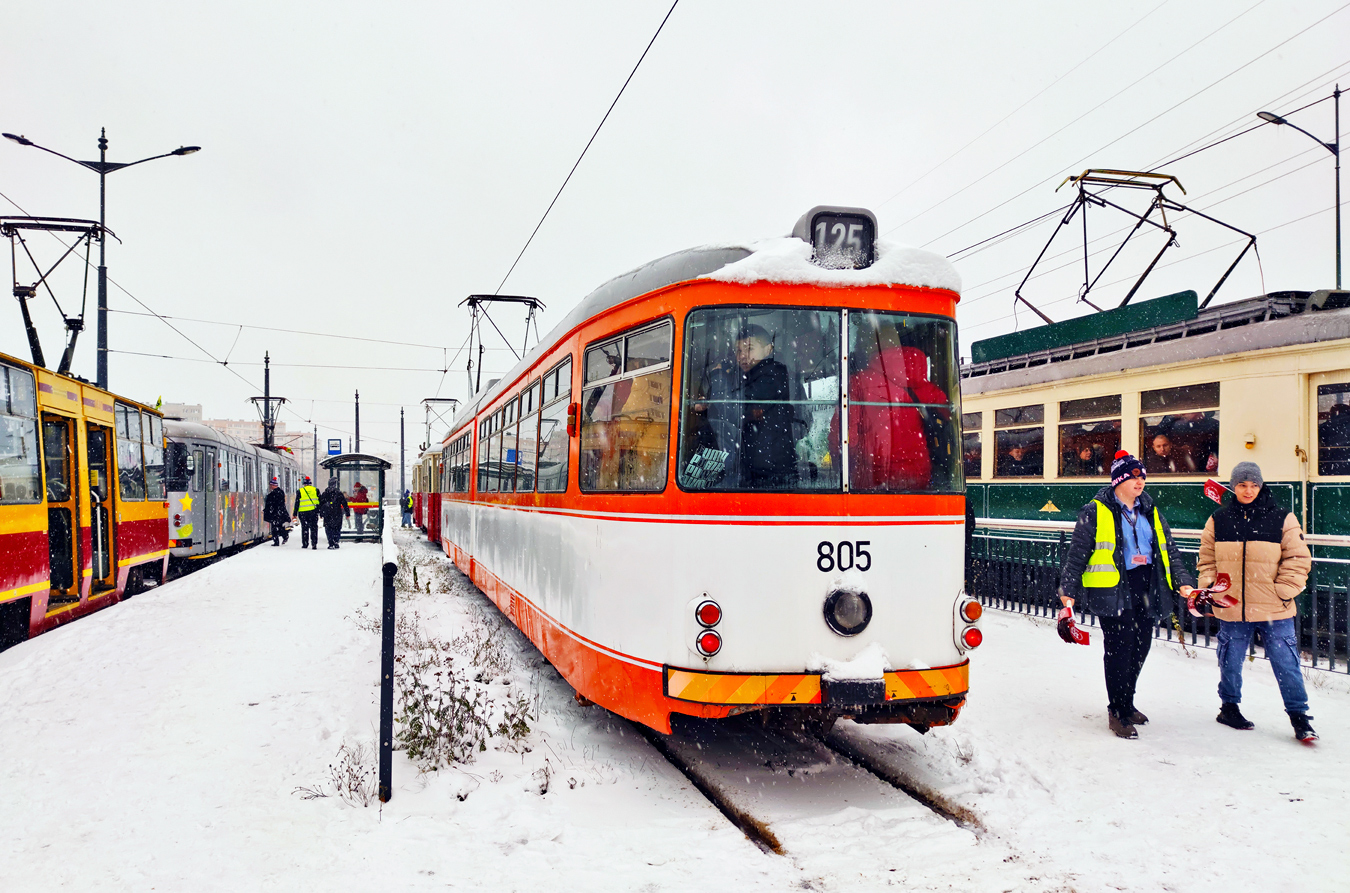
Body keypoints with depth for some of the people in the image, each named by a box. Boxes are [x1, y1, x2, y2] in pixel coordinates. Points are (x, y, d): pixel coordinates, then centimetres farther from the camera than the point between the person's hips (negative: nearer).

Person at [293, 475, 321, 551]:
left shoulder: (300, 491, 1)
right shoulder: (316, 490, 5)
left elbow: (297, 503, 1)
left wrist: (295, 513, 6)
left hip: (303, 512, -1)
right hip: (313, 512, 1)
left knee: (304, 528, 8)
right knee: (314, 528, 3)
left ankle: (305, 544, 10)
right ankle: (314, 544, -3)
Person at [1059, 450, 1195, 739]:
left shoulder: (1152, 513, 15)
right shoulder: (1095, 512, -4)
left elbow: (1169, 551, 20)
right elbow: (1077, 553, -4)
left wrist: (1182, 581, 9)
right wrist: (1068, 590, -6)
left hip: (1146, 589, 6)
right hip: (1112, 588, -6)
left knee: (1141, 647, 10)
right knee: (1120, 648, -5)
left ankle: (1126, 703, 29)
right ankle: (1118, 713, 7)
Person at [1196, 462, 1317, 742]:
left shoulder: (1282, 519, -2)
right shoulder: (1218, 520, 4)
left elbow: (1298, 559, -1)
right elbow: (1206, 560, 11)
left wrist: (1283, 591, -7)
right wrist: (1210, 588, 0)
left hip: (1274, 610, -2)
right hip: (1231, 609, 2)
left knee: (1286, 663, 2)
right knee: (1230, 662, 13)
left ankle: (1298, 715, 16)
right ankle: (1229, 706, 32)